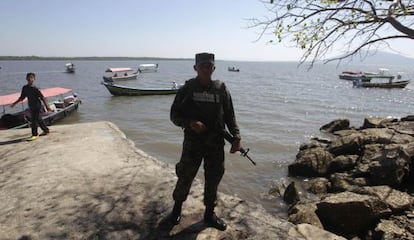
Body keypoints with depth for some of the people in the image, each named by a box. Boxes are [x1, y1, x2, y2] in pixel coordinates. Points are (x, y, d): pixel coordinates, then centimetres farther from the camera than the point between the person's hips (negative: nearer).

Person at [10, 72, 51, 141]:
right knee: (38, 119, 16)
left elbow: (42, 97, -17)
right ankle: (46, 130, 32)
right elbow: (22, 97, 13)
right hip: (31, 106, 7)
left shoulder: (35, 89, -17)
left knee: (34, 120, -4)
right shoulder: (25, 88, 2)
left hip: (37, 106, -7)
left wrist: (47, 106, -21)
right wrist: (14, 103, 17)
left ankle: (35, 134, 8)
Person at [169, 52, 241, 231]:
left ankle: (209, 213, 31)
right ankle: (177, 207, 36)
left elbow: (230, 116, 5)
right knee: (185, 177, 9)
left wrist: (236, 137, -6)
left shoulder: (221, 89, 2)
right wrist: (190, 123, -20)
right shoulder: (187, 89, -3)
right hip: (192, 142, -2)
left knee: (213, 179, 11)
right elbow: (174, 115, -1)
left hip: (216, 143, 2)